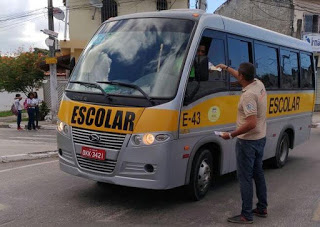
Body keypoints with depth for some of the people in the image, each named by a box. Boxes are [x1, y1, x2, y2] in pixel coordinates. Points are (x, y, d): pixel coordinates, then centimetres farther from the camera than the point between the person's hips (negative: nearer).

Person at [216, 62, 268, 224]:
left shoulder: (248, 95, -25)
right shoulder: (259, 84, 3)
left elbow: (251, 123, -29)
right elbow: (242, 78, 25)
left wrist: (231, 135, -21)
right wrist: (226, 68, 34)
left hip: (247, 141, -10)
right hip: (260, 138, 10)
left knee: (245, 177, -2)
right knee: (258, 174, 18)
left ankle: (246, 215, 4)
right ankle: (262, 208, 29)